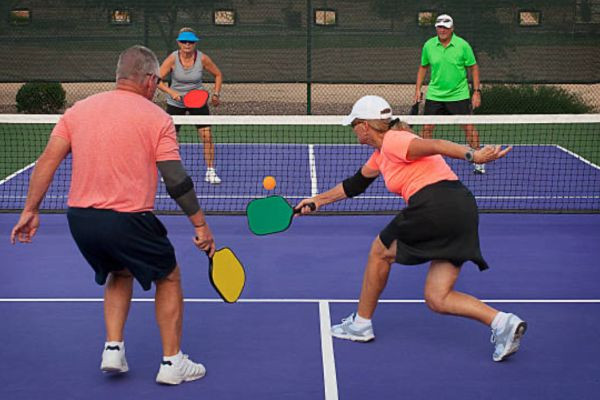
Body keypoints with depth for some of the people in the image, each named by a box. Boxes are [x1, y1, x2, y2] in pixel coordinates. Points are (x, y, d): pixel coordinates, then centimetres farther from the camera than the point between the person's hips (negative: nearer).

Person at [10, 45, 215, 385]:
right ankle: (172, 363, 19)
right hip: (127, 220, -5)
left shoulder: (79, 110, 8)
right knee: (169, 278, 18)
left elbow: (48, 161, 3)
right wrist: (200, 225, -2)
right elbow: (176, 179, -9)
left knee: (120, 274, 31)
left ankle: (113, 348, 20)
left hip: (80, 218, 5)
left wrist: (31, 210, 8)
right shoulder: (157, 118, -5)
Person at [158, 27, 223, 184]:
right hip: (175, 102, 0)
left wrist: (216, 94, -5)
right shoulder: (172, 59, -16)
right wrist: (171, 92, -30)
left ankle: (210, 172, 2)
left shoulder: (202, 58, -13)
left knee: (207, 135, -9)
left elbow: (218, 74, 3)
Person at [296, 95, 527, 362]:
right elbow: (355, 184, 40)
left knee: (380, 251, 15)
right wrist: (318, 200, 47)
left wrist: (472, 155, -31)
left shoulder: (392, 141, -3)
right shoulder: (381, 154, 26)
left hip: (436, 205, -9)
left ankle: (361, 324, 28)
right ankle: (502, 322, -8)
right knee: (437, 299, 7)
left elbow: (434, 145, -18)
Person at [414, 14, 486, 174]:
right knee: (427, 127, 0)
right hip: (434, 95, 2)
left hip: (459, 95, -2)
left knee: (469, 127, -3)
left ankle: (478, 162, 9)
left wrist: (477, 91, -5)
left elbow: (474, 68, 0)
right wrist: (418, 89, 7)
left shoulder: (463, 45, -7)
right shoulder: (428, 45, 0)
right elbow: (423, 67, 13)